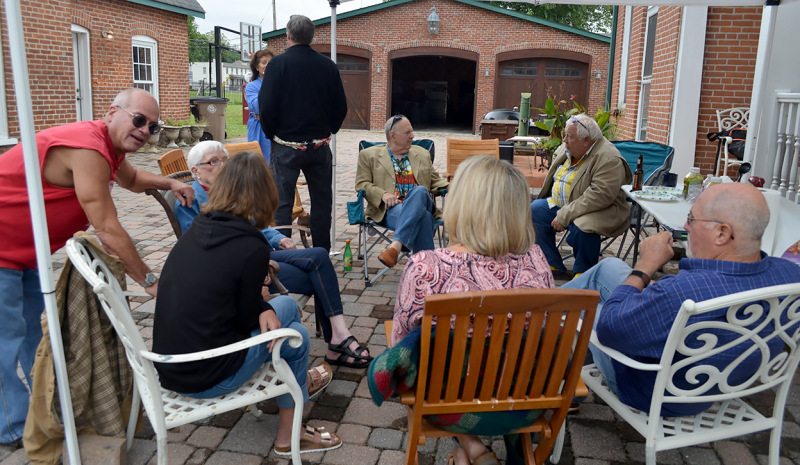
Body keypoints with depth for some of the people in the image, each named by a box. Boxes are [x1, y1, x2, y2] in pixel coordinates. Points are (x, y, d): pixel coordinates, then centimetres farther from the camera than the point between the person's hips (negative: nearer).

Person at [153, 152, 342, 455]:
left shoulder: (197, 228, 1)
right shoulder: (251, 247, -20)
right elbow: (246, 319, -10)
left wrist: (263, 308, -4)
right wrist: (266, 311, 11)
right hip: (202, 379, -7)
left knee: (287, 305, 18)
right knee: (296, 335, 13)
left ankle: (298, 379, 42)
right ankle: (288, 438, 29)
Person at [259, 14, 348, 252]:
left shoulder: (278, 63, -9)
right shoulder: (328, 65, 1)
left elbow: (266, 105, -11)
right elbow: (341, 106, 5)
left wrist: (271, 134, 4)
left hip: (286, 145, -3)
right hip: (319, 146, 3)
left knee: (282, 203, 3)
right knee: (321, 201, 13)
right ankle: (321, 253, 20)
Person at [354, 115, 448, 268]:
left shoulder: (422, 154, 27)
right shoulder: (369, 155, 16)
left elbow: (435, 181, 26)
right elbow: (361, 184, 8)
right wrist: (383, 194, -13)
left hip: (420, 204, 3)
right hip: (390, 209, -3)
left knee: (420, 190, -37)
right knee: (422, 217, -37)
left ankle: (395, 246, -48)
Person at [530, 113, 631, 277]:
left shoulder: (609, 159, -21)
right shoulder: (565, 149, 5)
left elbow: (599, 197, -29)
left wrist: (565, 215, -28)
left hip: (599, 210, -8)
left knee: (581, 229, -36)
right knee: (533, 211, -8)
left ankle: (583, 273, -8)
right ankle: (553, 266, -1)